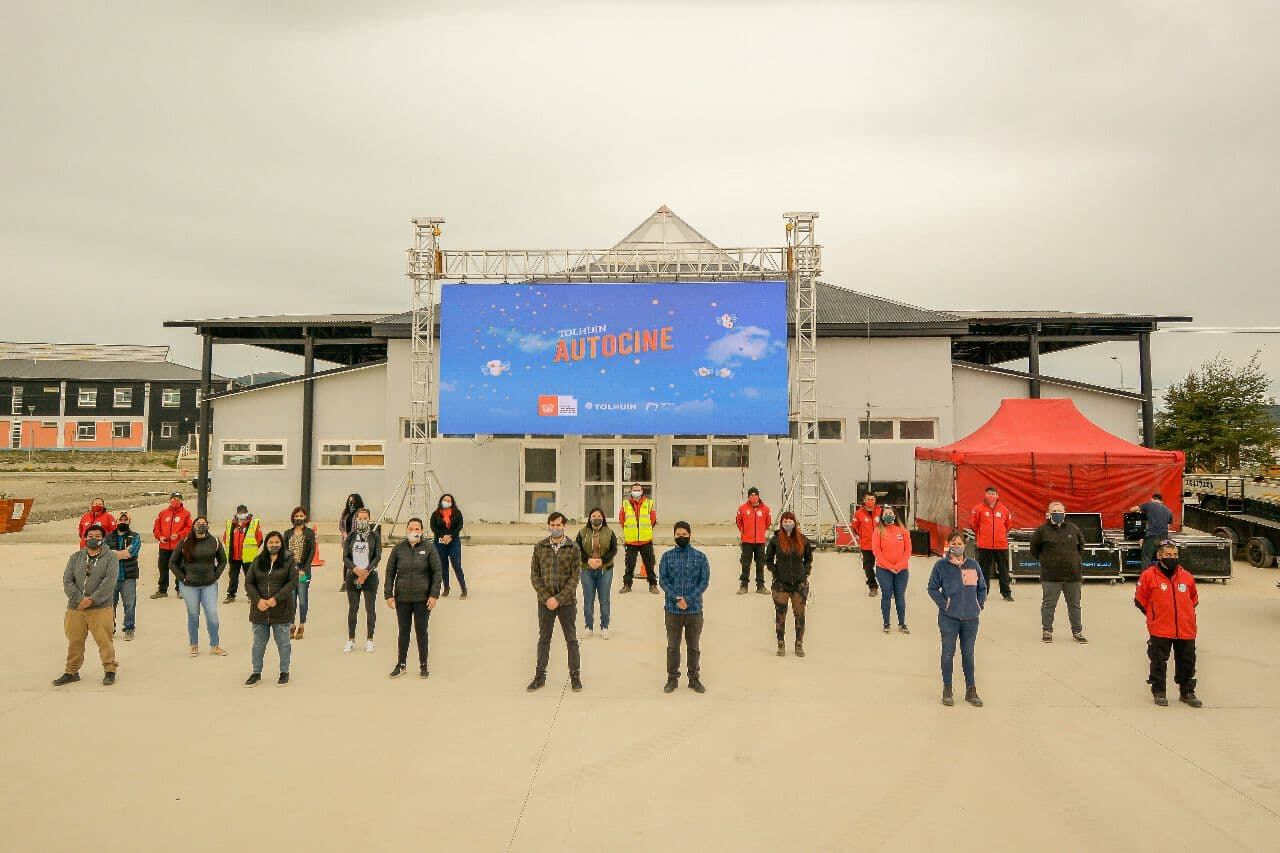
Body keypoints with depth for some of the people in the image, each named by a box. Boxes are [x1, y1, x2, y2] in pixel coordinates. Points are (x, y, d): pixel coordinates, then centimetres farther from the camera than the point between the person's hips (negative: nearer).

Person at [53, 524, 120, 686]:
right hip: (75, 608, 4)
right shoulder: (76, 558, 11)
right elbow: (67, 580, 2)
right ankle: (71, 672, 27)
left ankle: (110, 670, 7)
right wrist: (80, 598, -13)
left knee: (104, 640, -4)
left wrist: (92, 600, -18)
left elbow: (109, 581, -11)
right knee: (74, 641, 12)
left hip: (100, 608, -4)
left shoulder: (110, 558, 0)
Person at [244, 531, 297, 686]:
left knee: (283, 642, 7)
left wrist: (276, 599, -18)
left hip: (281, 609, -2)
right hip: (259, 609, 2)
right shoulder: (257, 561, 5)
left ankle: (284, 671, 21)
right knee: (258, 642, 13)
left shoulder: (288, 560, -2)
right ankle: (256, 672, 27)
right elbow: (248, 582, 3)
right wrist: (258, 600, -12)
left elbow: (292, 582, -8)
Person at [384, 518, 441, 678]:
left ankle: (423, 666, 19)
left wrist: (434, 595, -9)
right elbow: (390, 572, 5)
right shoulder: (398, 549, 2)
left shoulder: (429, 549, -3)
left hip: (422, 599, -1)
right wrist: (389, 595, -1)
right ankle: (401, 665, 24)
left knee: (421, 631, 7)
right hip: (402, 598, 2)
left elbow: (437, 572, -3)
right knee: (403, 631, 11)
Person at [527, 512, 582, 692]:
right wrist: (547, 597, -10)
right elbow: (534, 575, 1)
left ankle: (575, 675, 19)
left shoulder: (574, 549, -4)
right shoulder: (539, 547, 2)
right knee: (544, 639, 12)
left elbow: (575, 577, -8)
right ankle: (540, 676, 22)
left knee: (571, 639, 7)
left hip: (567, 601, -2)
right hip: (545, 601, 2)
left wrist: (558, 599, -15)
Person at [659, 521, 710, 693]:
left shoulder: (700, 557, 0)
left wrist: (688, 599, -14)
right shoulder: (667, 556, 1)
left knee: (694, 646, 10)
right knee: (672, 646, 9)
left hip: (694, 609, 0)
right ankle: (672, 678, 21)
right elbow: (662, 579, -3)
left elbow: (705, 581, -4)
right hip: (672, 609, 0)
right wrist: (677, 598, -15)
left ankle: (694, 679, 23)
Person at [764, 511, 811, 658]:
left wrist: (806, 572, 6)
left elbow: (809, 558, 17)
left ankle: (799, 645, 16)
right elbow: (768, 559, 8)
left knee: (800, 615, 5)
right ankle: (781, 644, 15)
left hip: (800, 584, 1)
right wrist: (774, 572, -1)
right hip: (781, 584, -1)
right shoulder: (775, 540, -3)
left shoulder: (802, 539, 2)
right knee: (780, 615, 4)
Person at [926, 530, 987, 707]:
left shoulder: (973, 565, 4)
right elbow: (932, 588, 1)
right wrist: (943, 604, -8)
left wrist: (979, 605, 4)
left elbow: (982, 587, 15)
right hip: (949, 618, -3)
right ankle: (947, 690, 16)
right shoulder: (941, 565, -5)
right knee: (948, 653, 5)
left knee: (968, 654, 12)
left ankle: (971, 691, 22)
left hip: (970, 618, 3)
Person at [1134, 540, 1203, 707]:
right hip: (1159, 631, -3)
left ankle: (1187, 692, 28)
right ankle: (1159, 692, 17)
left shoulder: (1186, 576, 5)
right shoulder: (1149, 575, -6)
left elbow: (1194, 599, 20)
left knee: (1187, 662, 13)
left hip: (1186, 630, 3)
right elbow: (1140, 600, 3)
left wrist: (1184, 615, 13)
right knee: (1159, 662, 4)